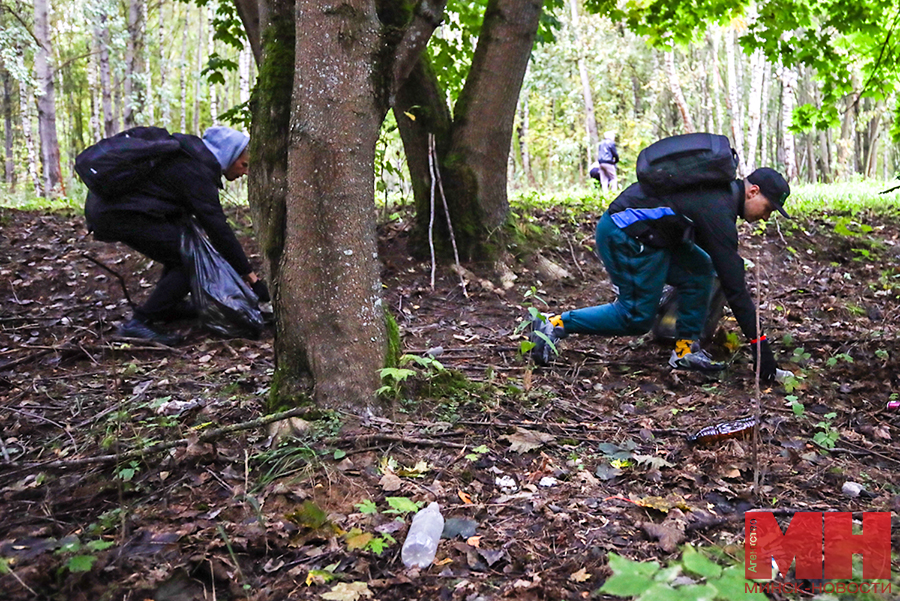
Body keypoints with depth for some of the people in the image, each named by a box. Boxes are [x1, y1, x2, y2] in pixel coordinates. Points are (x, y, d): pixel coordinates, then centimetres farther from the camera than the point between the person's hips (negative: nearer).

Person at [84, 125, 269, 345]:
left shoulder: (192, 155, 14)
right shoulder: (197, 172, -16)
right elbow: (218, 229, -19)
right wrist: (250, 275, -16)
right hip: (120, 215, -11)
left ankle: (168, 307, 27)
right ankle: (139, 323, -13)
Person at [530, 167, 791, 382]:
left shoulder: (723, 189, 9)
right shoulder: (719, 211, -20)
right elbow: (734, 285, -20)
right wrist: (759, 343, -15)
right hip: (624, 237, -10)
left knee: (700, 270, 6)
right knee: (636, 318, -3)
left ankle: (686, 349, 9)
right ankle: (555, 324, 0)